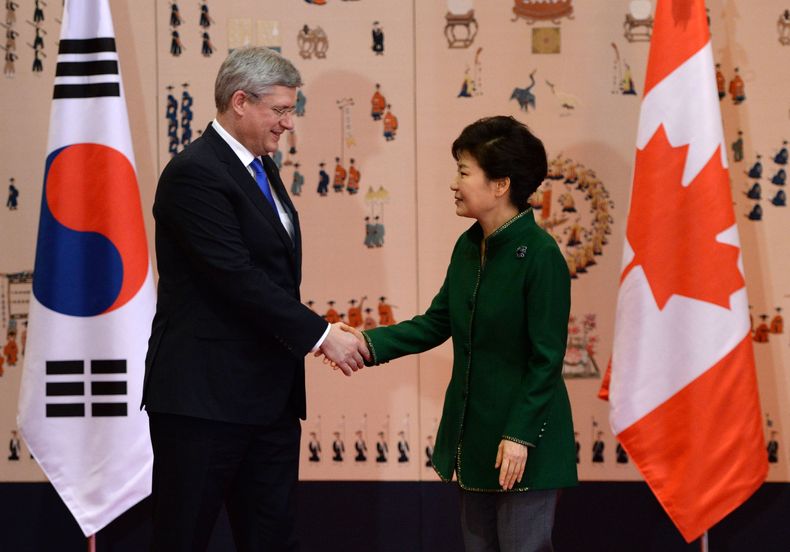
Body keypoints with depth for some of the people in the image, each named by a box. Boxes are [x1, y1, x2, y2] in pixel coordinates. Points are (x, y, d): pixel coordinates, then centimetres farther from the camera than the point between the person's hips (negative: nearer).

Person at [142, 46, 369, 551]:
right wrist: (320, 334, -17)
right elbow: (237, 278, -21)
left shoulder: (261, 167, 15)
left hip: (268, 395, 9)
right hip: (204, 395, -9)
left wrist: (310, 335, 7)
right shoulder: (195, 174, -15)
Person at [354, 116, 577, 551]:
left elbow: (547, 359, -18)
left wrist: (520, 435, -19)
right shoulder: (468, 247, 5)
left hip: (525, 438, -8)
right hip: (474, 430, 8)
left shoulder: (540, 255, -18)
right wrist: (372, 344, -3)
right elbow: (437, 323, 10)